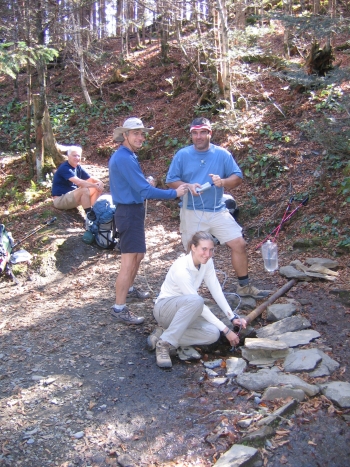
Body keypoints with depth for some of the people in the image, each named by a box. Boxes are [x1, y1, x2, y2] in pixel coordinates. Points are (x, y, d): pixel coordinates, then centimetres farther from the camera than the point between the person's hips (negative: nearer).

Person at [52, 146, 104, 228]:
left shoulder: (78, 168, 7)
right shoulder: (64, 168, -19)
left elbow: (90, 179, 5)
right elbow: (78, 182, -33)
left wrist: (99, 182, -18)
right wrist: (95, 185, -29)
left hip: (72, 196, 9)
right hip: (60, 199, -9)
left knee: (97, 189, -5)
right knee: (84, 190, -32)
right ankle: (89, 218, -29)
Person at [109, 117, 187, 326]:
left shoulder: (125, 156, 12)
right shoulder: (125, 159, -20)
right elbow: (145, 191, -23)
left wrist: (145, 184, 6)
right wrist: (174, 193, -16)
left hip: (132, 210, 11)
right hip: (130, 212, -11)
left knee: (138, 255, 23)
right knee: (129, 261, -9)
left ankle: (129, 289, 41)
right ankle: (119, 308, -3)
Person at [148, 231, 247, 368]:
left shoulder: (207, 262, -8)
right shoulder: (181, 269, -30)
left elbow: (216, 291, -3)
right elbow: (198, 302, -28)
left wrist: (233, 317, -12)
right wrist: (225, 329, -25)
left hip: (185, 308, 7)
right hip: (164, 308, -7)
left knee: (213, 334, -19)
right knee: (195, 300, -39)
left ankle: (163, 334, -9)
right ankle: (164, 343, -26)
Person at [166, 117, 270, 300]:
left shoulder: (222, 154, 2)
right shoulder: (182, 155, -1)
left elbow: (238, 177, 1)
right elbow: (171, 181, 0)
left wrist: (223, 182, -20)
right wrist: (188, 186, -19)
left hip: (218, 211, 2)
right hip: (192, 212, -1)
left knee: (239, 244, -3)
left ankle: (244, 286, 13)